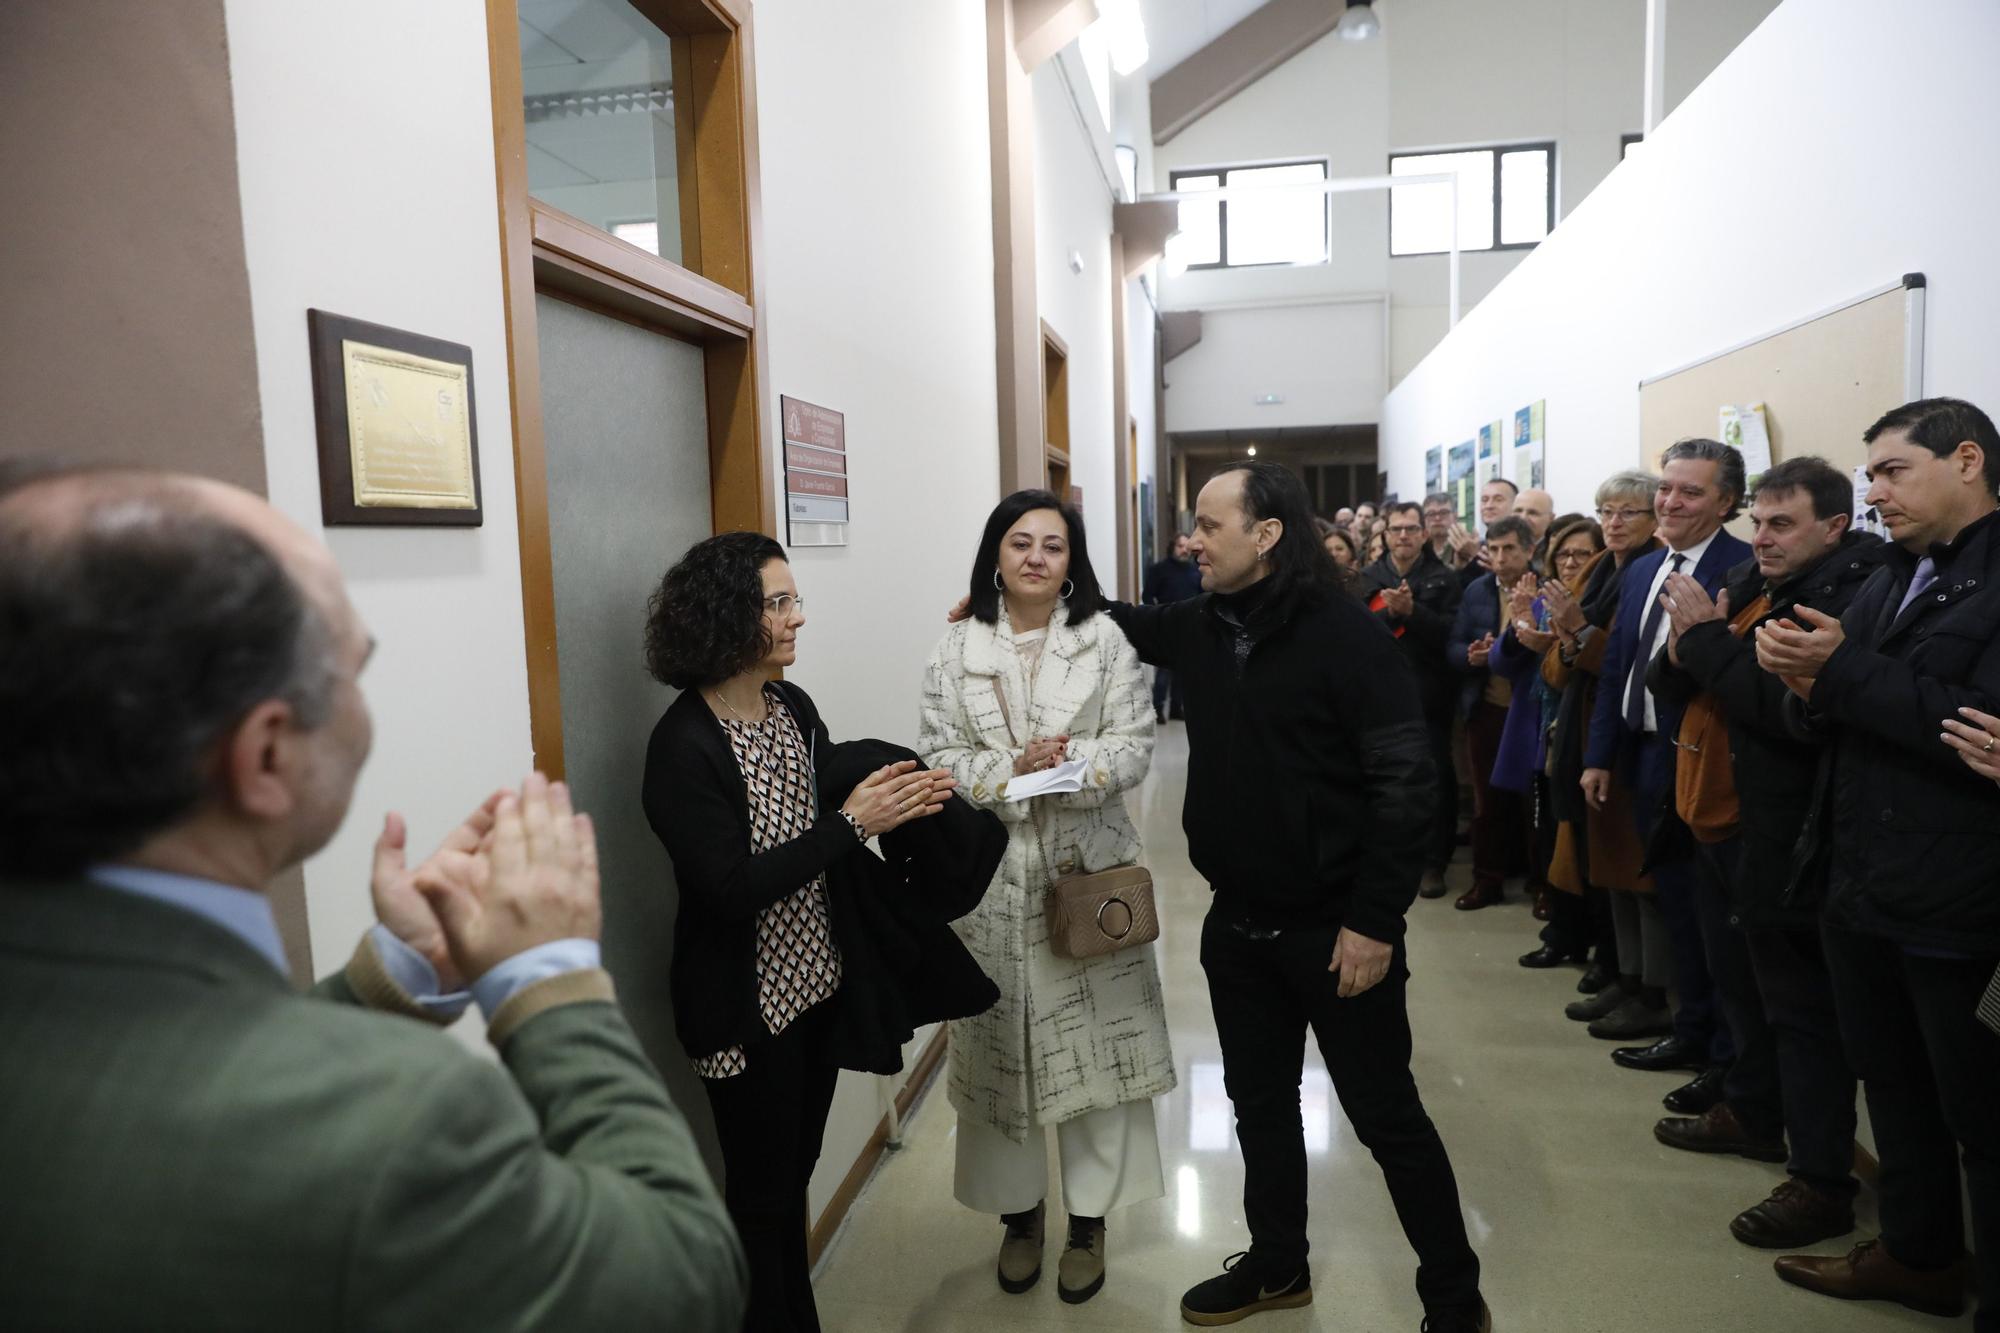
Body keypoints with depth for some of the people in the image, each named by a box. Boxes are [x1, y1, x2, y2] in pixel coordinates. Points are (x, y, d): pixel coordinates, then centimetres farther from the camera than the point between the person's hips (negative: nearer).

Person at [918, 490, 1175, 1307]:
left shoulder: (1105, 640, 0)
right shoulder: (957, 648, 2)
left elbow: (1135, 748, -3)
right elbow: (937, 759, -2)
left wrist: (1069, 766, -21)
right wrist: (1012, 771, -18)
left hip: (1087, 867, 0)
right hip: (991, 873, 1)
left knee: (1095, 1042, 6)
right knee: (1001, 1044, 9)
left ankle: (1088, 1219, 26)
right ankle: (1018, 1211, 31)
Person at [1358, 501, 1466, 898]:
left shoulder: (1444, 578, -1)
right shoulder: (1368, 578, 7)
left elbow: (1452, 634, -12)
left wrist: (1411, 610, -22)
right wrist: (1388, 611, -20)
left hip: (1428, 695, -2)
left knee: (1435, 778, 2)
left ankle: (1433, 862, 13)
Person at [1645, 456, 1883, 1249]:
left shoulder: (1851, 594, -16)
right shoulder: (1749, 586, 11)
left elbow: (1787, 706, -27)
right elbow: (1668, 684, 12)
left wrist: (1707, 635, -18)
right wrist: (1682, 649, -10)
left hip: (1782, 836, -9)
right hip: (1718, 823, 9)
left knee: (1799, 1006, 1)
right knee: (1739, 982, 21)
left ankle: (1822, 1181, 13)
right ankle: (1751, 1111, 39)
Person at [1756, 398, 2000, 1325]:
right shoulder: (1886, 584, 13)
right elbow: (1830, 719, 12)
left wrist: (1844, 670, -20)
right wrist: (1807, 680, -8)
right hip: (1862, 892, 8)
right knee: (1892, 1085, 21)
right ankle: (1917, 1255, 39)